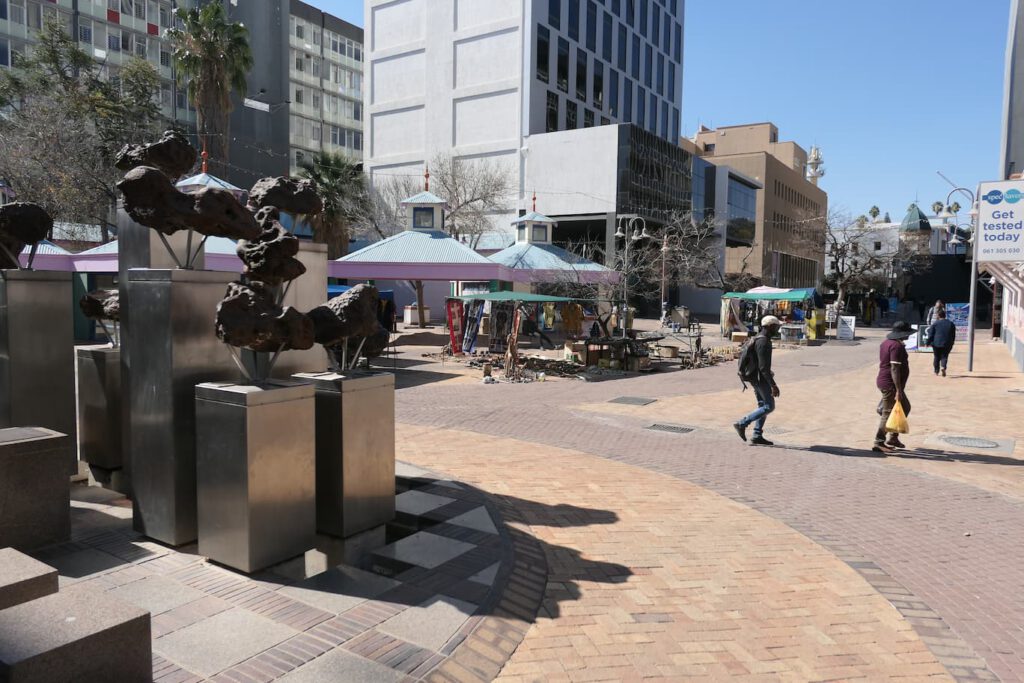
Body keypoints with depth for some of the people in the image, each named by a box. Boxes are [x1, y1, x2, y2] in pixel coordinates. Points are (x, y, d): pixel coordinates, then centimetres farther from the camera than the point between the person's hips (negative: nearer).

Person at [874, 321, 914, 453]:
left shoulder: (887, 342, 13)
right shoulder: (897, 346, -18)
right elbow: (894, 369, -24)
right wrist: (898, 390, -24)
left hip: (883, 381, 10)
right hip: (891, 385, -10)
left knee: (905, 407, 20)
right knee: (888, 413, -5)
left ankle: (893, 438, 23)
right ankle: (878, 443, 0)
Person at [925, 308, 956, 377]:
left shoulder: (935, 323, -4)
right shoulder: (951, 323, 7)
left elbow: (931, 334, -4)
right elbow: (953, 335, 13)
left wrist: (928, 343, 2)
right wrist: (952, 343, 22)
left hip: (936, 343, -2)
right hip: (947, 344, 2)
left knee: (936, 357, 11)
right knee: (944, 356, 6)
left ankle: (936, 371, 17)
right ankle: (943, 367, -21)